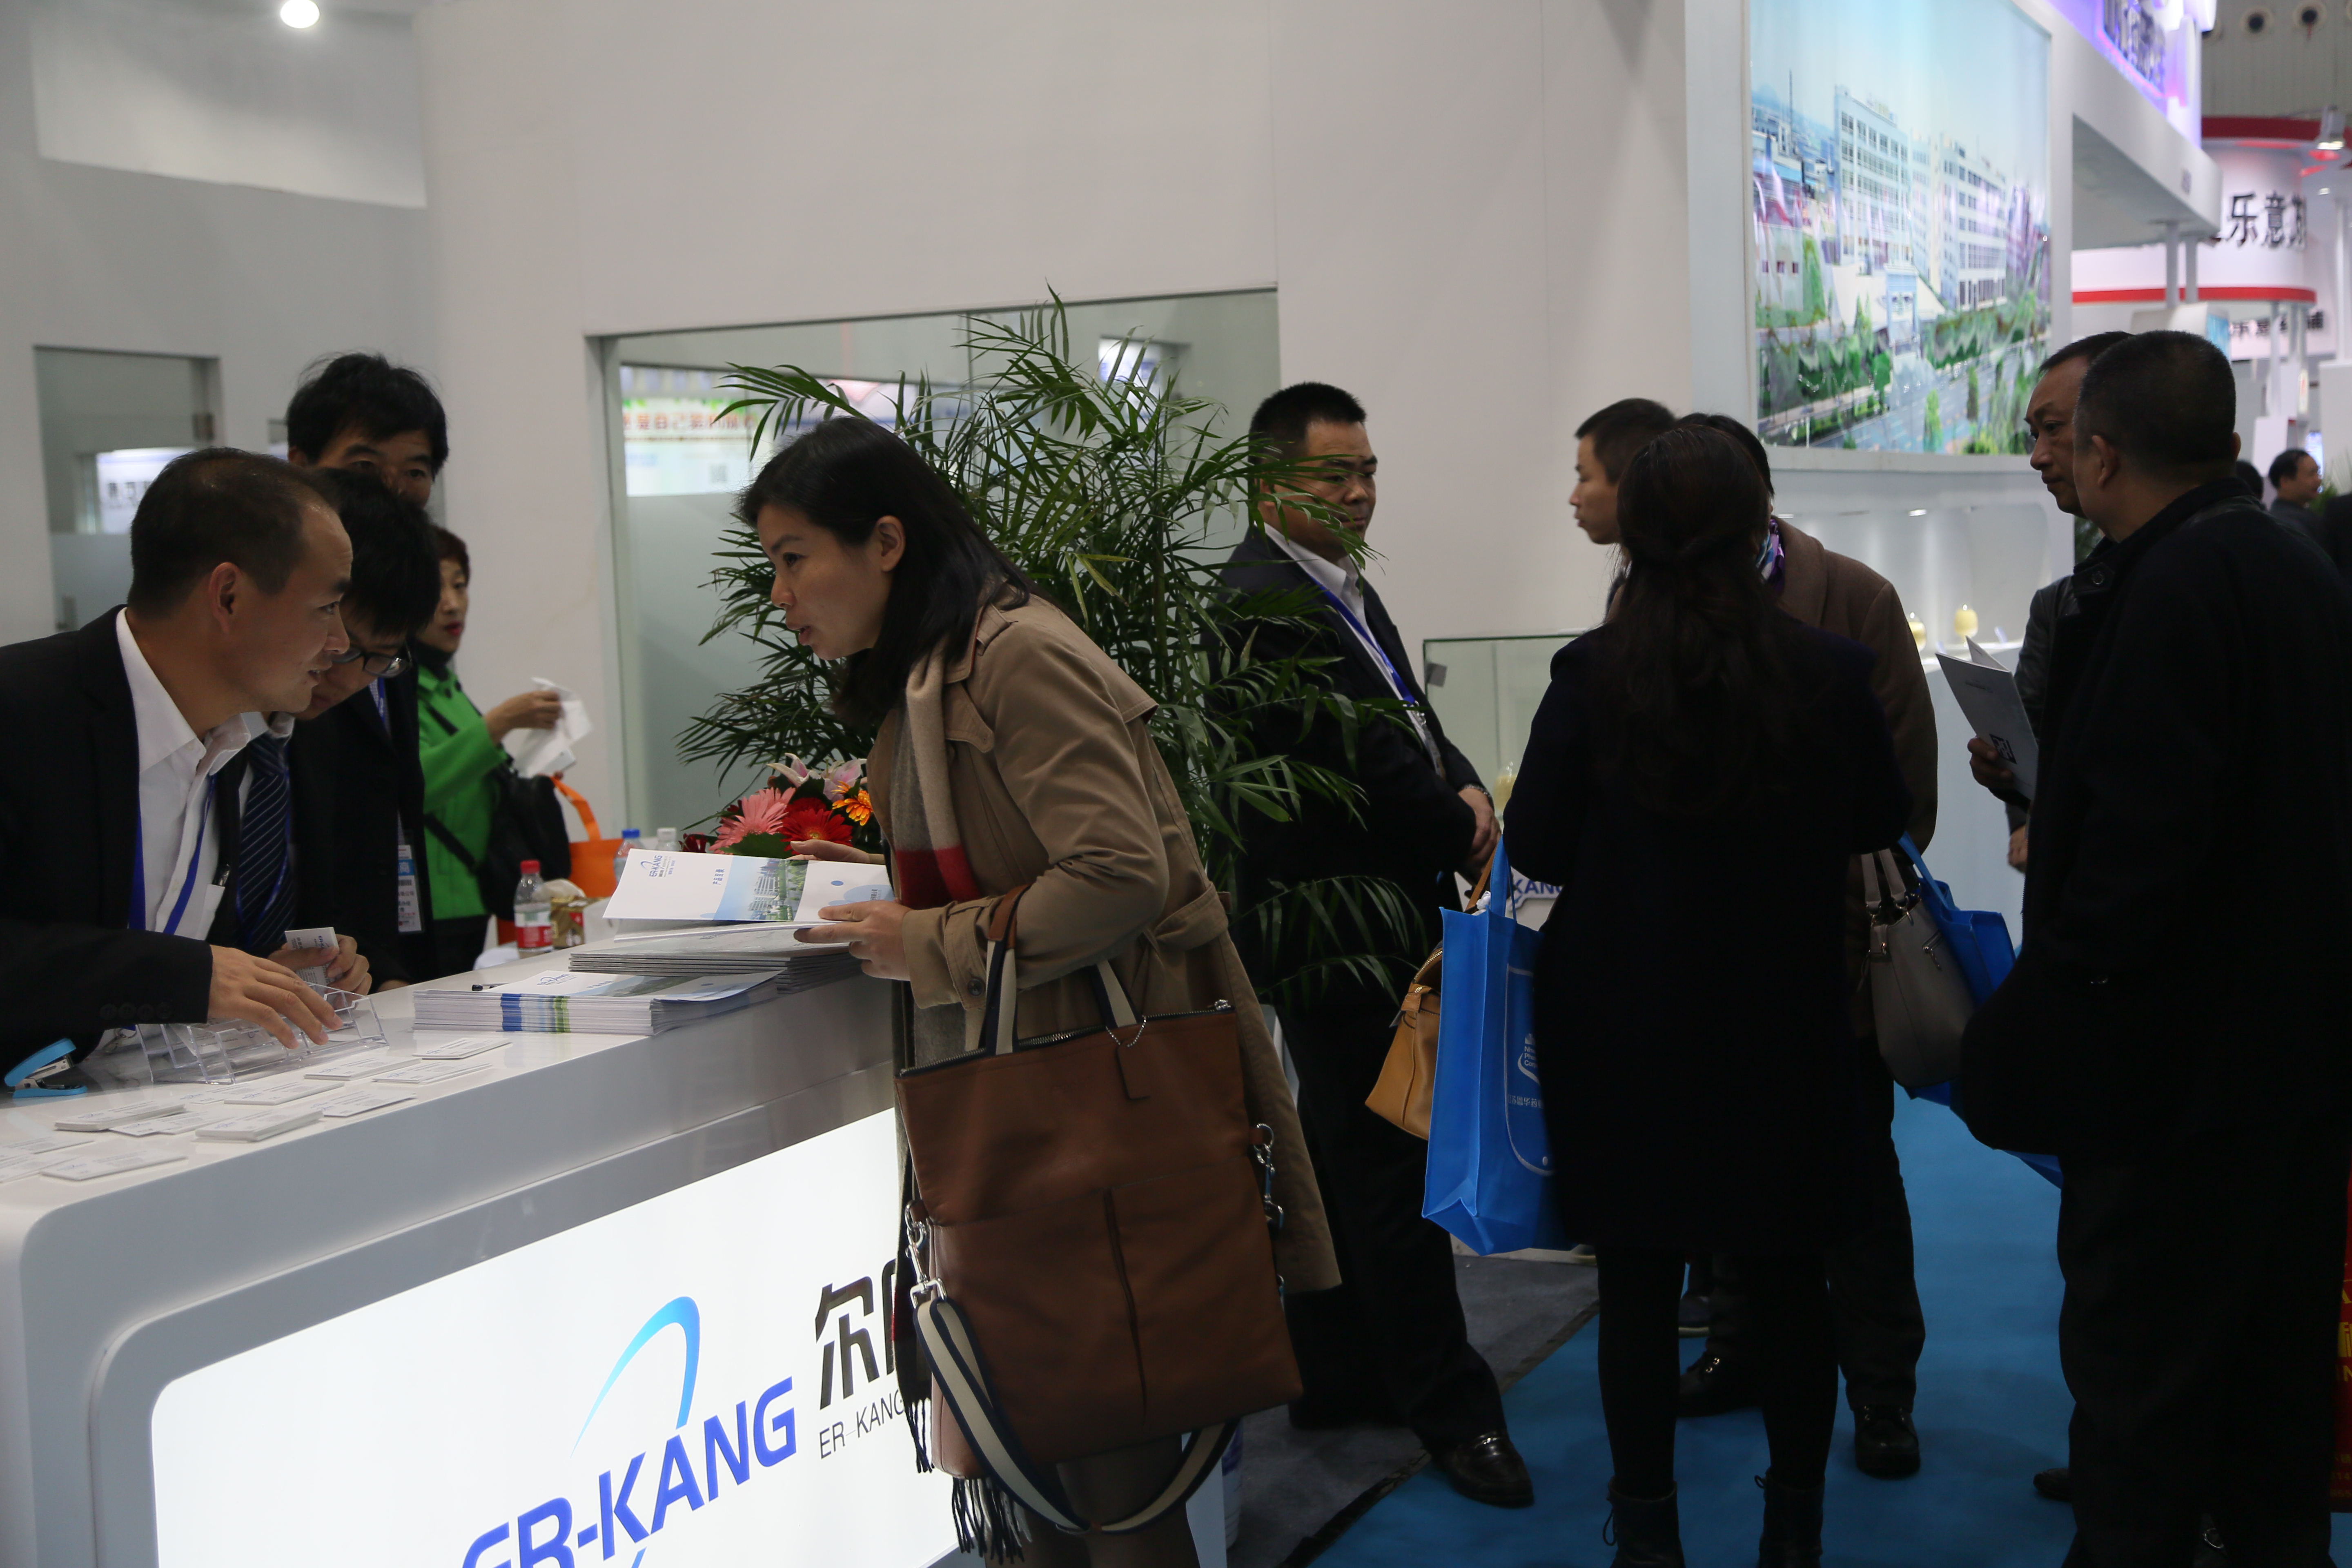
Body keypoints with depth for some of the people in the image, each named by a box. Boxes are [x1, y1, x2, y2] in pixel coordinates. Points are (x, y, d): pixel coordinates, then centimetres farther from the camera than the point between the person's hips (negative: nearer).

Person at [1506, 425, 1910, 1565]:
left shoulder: (1590, 674, -14)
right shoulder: (1830, 672, -10)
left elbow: (1535, 849, -8)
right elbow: (1882, 822, 4)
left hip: (1626, 1029, -1)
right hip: (1784, 1029, 1)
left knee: (1638, 1280, 11)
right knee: (1787, 1280, 14)